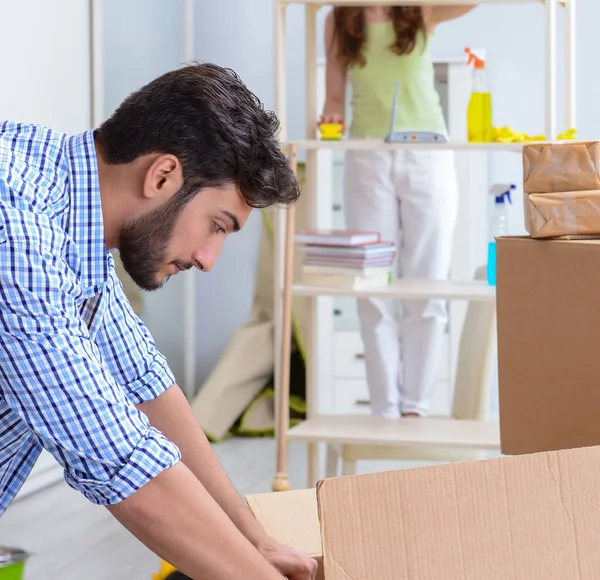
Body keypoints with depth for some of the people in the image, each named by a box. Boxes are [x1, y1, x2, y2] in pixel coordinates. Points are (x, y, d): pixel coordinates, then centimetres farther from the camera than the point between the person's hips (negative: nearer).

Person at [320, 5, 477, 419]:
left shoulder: (424, 11, 3)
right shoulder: (339, 21, 7)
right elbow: (335, 95, 9)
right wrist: (333, 115, -12)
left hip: (427, 156, 0)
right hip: (368, 158, 1)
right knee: (374, 292, -1)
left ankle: (415, 407, 7)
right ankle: (386, 412, 5)